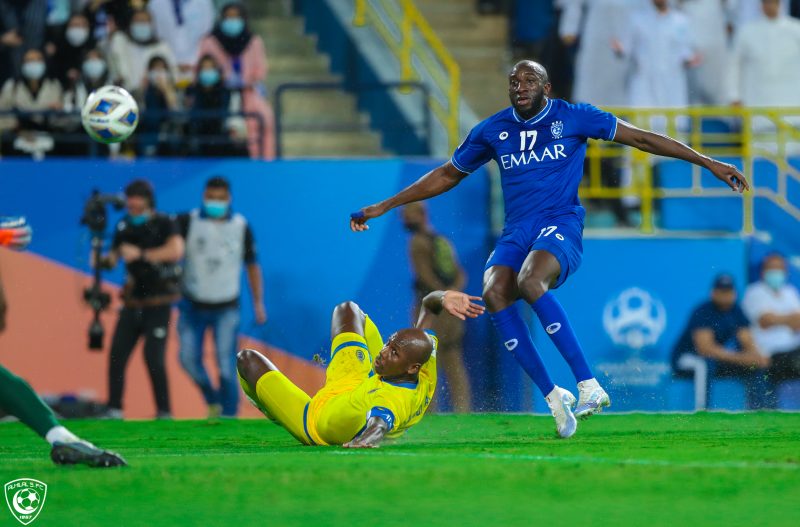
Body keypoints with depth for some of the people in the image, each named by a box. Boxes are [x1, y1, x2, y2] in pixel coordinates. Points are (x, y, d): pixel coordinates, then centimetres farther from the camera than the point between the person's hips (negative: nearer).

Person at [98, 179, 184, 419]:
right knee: (117, 355, -2)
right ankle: (114, 410, 3)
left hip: (158, 303, -5)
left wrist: (140, 254, -27)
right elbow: (112, 259, 9)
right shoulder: (125, 227, 6)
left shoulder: (164, 224, -8)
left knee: (153, 358, -13)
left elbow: (176, 250, -25)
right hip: (133, 302, 5)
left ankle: (164, 412, -4)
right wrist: (104, 260, -15)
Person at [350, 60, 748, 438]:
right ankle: (553, 397, -21)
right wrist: (383, 207, 23)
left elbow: (641, 139, 6)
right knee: (494, 293, -27)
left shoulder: (572, 117, 3)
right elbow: (446, 176, 25)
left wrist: (708, 162, 3)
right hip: (516, 231, 4)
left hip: (560, 224, -4)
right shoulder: (492, 130, 13)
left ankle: (588, 385, -35)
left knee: (529, 282, -35)